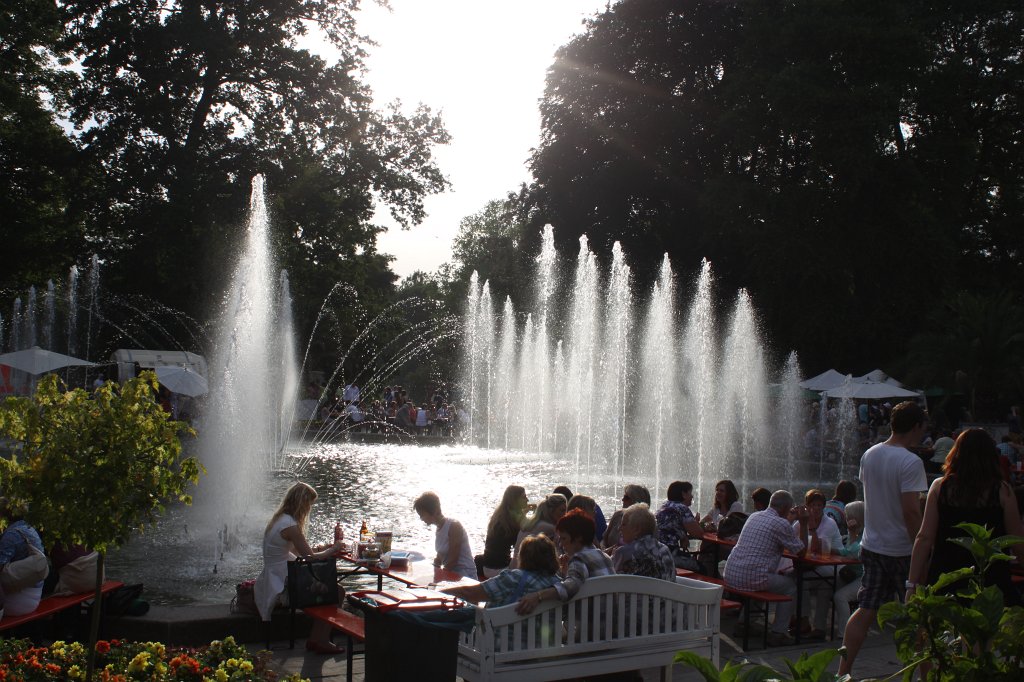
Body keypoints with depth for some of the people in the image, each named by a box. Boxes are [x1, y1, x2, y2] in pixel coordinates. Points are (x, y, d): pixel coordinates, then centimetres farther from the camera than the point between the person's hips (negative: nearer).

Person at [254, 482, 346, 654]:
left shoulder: (279, 519, 10)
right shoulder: (290, 526, -21)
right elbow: (310, 557, -16)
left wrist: (328, 549, 11)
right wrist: (333, 550, 0)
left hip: (275, 580, 10)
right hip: (281, 587, -10)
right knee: (336, 591, -9)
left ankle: (315, 639, 17)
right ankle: (320, 641, 0)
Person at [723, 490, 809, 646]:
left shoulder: (754, 516, 16)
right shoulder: (781, 524, -7)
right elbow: (802, 550, 3)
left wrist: (792, 517, 38)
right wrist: (803, 523, 11)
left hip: (730, 575, 8)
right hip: (752, 579, -8)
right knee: (791, 586, 15)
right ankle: (778, 633, 11)